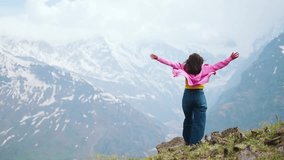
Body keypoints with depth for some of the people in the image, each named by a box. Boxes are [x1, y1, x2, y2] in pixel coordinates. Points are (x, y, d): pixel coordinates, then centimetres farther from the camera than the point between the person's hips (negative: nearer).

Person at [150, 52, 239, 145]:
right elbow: (219, 65, -5)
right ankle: (194, 143, -2)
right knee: (199, 122, 2)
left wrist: (158, 58, 4)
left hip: (188, 95, 3)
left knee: (188, 119, 20)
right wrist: (231, 58, -2)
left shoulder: (184, 68, -2)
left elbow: (170, 63, -1)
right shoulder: (204, 68, -5)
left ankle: (187, 141, 30)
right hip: (199, 96, -3)